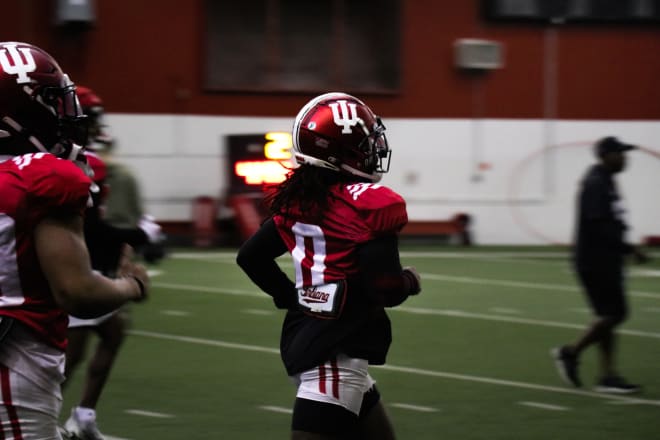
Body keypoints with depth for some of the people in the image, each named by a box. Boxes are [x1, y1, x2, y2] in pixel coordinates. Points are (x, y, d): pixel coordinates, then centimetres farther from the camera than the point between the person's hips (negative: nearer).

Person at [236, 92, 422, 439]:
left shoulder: (299, 200, 7)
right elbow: (385, 288, -18)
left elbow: (251, 256, 15)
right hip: (339, 356, -9)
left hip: (303, 338, 9)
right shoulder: (372, 204, -15)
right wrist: (409, 281, 3)